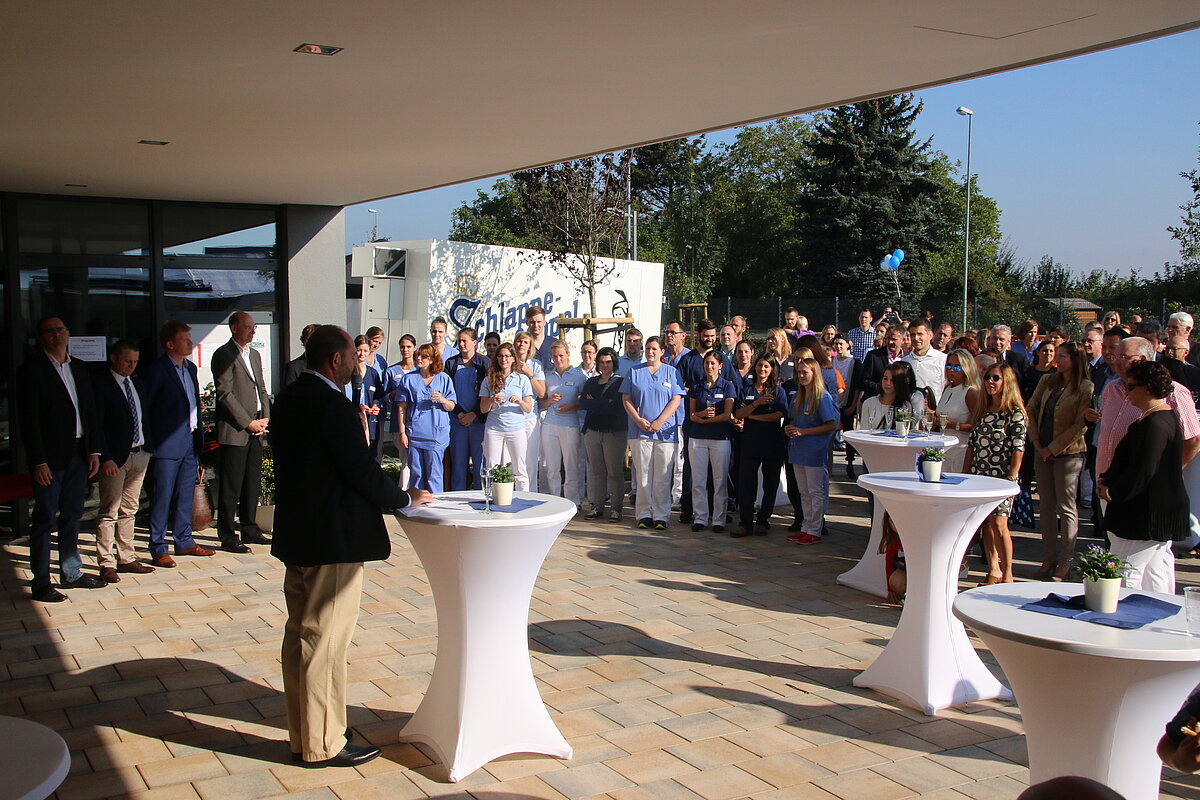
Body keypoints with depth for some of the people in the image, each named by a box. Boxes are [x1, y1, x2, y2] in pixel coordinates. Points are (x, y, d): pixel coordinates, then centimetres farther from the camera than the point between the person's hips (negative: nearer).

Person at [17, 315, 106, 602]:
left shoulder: (79, 368, 13)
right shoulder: (31, 369, -7)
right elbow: (28, 419, -11)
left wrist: (93, 450, 7)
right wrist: (38, 461, -16)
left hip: (78, 454, 6)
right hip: (49, 457, -6)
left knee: (72, 515, 14)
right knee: (45, 518, -1)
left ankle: (71, 573, 25)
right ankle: (41, 583, 6)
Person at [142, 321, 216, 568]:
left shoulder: (190, 368, 14)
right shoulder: (157, 370, -10)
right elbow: (144, 408, -9)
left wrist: (199, 434, 14)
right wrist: (149, 443, -11)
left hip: (189, 442, 7)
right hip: (167, 445, -7)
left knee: (185, 496, 14)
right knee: (162, 498, -2)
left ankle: (184, 542, 23)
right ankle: (158, 550, 5)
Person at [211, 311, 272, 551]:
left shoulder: (254, 355, 18)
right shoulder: (224, 355, -8)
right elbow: (225, 394, -14)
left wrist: (265, 417, 5)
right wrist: (247, 422, -14)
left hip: (255, 430, 8)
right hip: (234, 430, -8)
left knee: (253, 482, 12)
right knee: (231, 486, -3)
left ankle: (249, 529, 23)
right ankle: (228, 537, 4)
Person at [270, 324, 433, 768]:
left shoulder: (287, 399, 9)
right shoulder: (333, 405, -19)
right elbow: (361, 471, -20)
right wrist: (406, 498, -5)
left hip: (296, 536, 10)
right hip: (333, 542, -10)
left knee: (300, 635, 16)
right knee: (325, 641, 0)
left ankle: (302, 735, 29)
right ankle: (323, 745, 11)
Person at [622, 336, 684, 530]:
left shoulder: (672, 372, 9)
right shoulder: (634, 372, 12)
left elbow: (675, 400, 1)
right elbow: (626, 399, 8)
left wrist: (659, 422, -10)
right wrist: (638, 420, -6)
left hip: (665, 431, -1)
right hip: (640, 432, 1)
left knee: (662, 477, -2)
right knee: (643, 475, 0)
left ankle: (661, 516, 2)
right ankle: (644, 514, 6)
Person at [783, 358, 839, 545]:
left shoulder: (823, 397, -11)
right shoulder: (798, 396, 12)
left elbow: (831, 425, -15)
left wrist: (803, 432, -18)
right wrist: (790, 428, -1)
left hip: (815, 452, -8)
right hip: (798, 450, 8)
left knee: (816, 492, 0)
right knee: (804, 493, 13)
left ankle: (815, 531, 4)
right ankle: (806, 528, 21)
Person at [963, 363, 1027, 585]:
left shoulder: (1015, 413, -6)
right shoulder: (982, 411, 12)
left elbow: (1018, 448, -10)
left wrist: (1011, 478, -15)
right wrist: (964, 474, 11)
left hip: (1001, 476, -6)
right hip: (978, 475, 6)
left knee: (998, 524, -10)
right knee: (986, 524, 9)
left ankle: (1007, 575, 0)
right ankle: (993, 570, 20)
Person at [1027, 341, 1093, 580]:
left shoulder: (1085, 388, -8)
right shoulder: (1048, 382, 9)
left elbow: (1080, 425, -12)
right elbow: (1031, 410, 10)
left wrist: (1053, 448, -12)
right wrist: (1036, 442, 0)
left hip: (1068, 453, -6)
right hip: (1042, 451, 6)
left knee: (1066, 508, 0)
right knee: (1046, 507, 9)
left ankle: (1065, 561, 8)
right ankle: (1048, 559, 17)